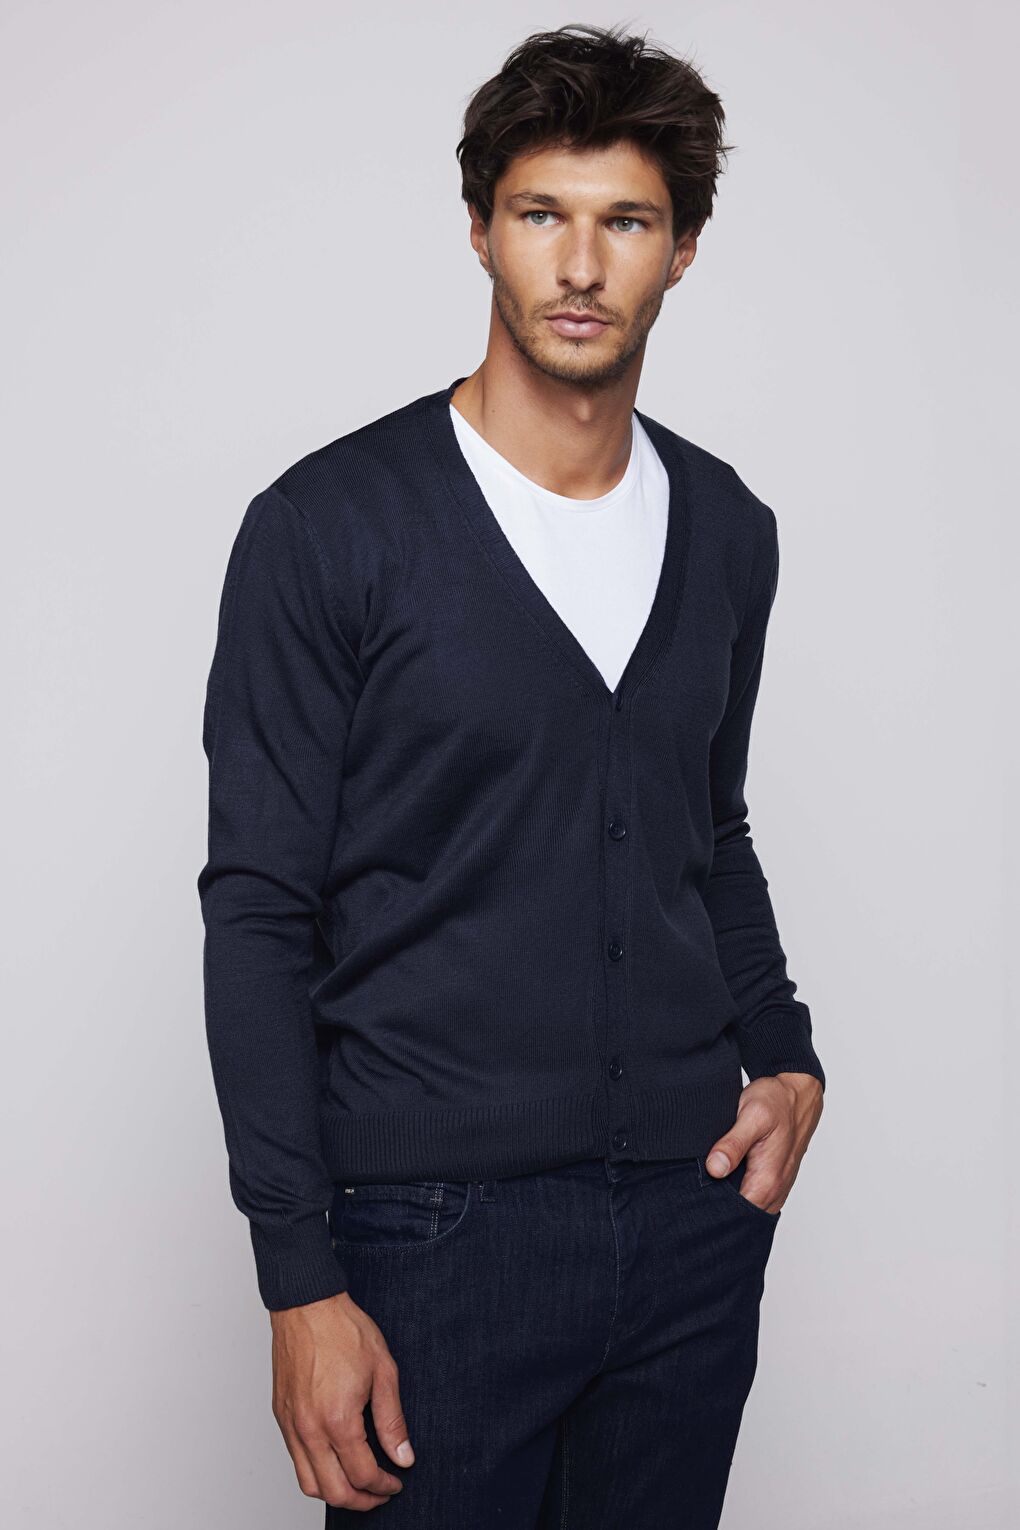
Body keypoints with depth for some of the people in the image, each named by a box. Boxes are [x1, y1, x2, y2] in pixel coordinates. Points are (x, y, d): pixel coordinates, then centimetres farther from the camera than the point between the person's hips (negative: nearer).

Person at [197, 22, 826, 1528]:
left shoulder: (728, 530, 7)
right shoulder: (331, 525, -8)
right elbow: (261, 911, -9)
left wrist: (786, 1057, 5)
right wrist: (300, 1280, -12)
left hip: (696, 1205, 5)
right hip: (436, 1225, -4)